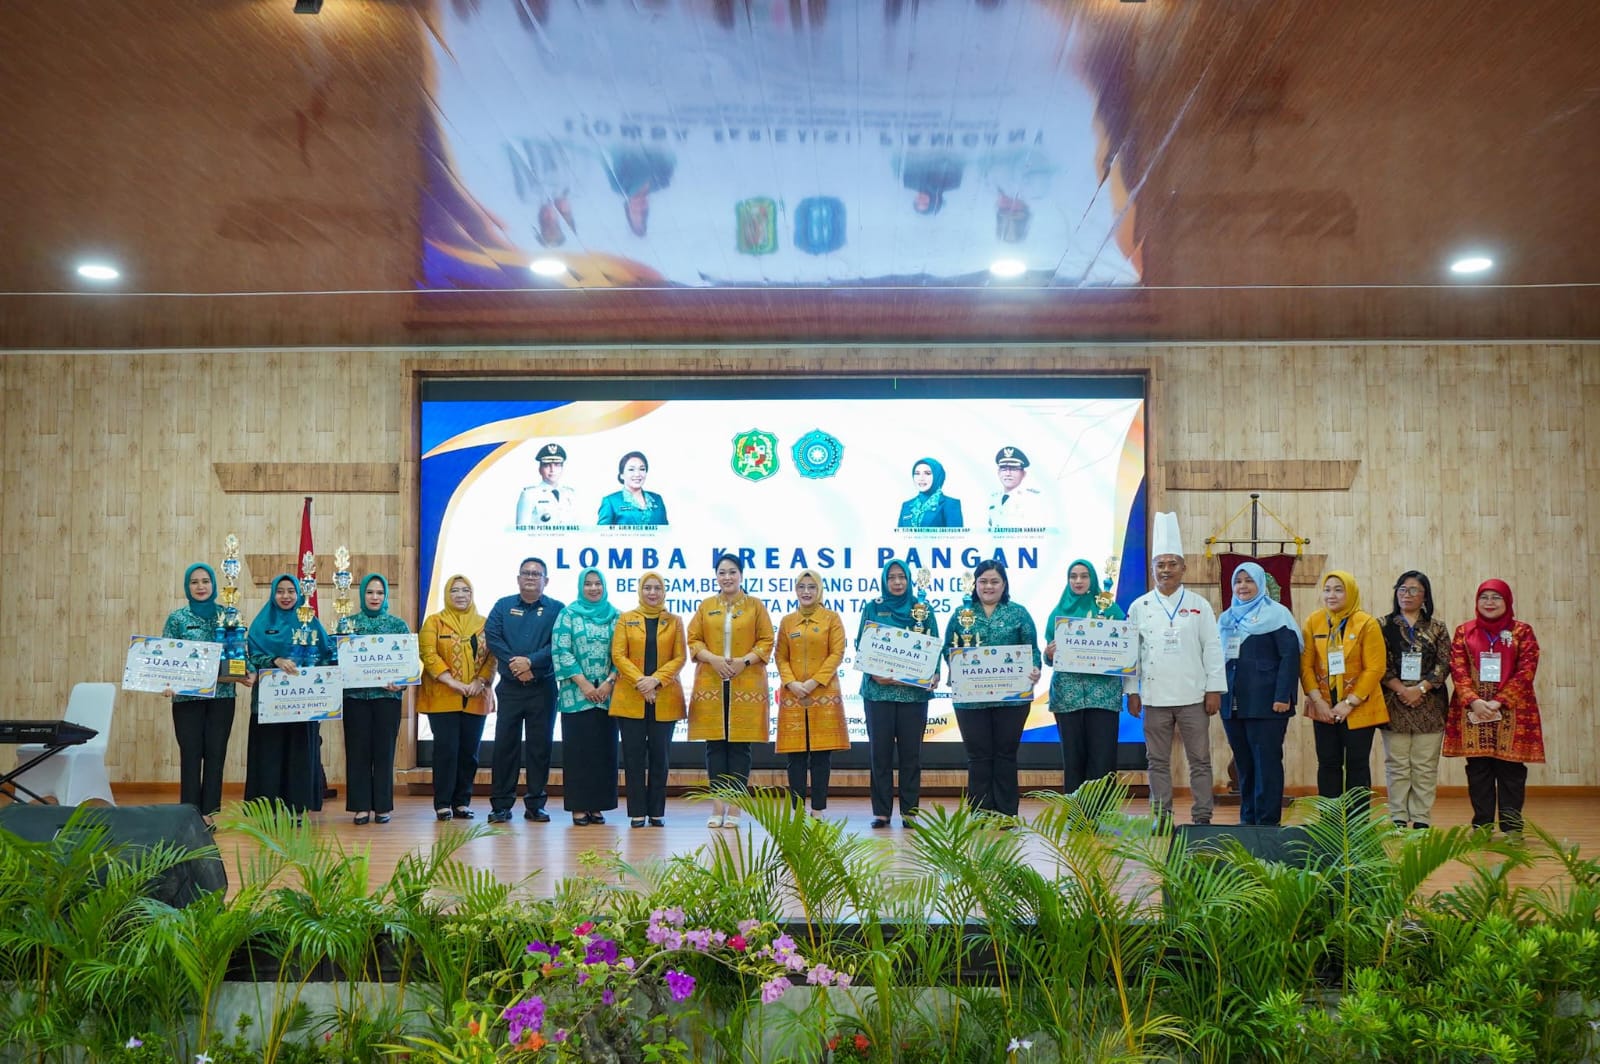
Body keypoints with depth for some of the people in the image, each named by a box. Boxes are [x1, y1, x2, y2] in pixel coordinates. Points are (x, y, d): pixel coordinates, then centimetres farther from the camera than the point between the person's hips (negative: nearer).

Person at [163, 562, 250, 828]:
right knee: (191, 754, 1)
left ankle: (209, 812, 11)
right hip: (187, 696, -1)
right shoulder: (177, 618, 3)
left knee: (216, 753, 3)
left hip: (222, 695, 1)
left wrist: (248, 674, -11)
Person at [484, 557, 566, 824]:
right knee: (505, 744, 1)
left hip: (543, 688, -1)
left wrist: (530, 661, -17)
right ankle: (501, 805, 8)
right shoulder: (503, 606, 8)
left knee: (540, 746, 4)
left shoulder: (556, 609, 3)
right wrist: (514, 664, -14)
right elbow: (491, 636, -3)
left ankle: (535, 805, 12)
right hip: (509, 687, 1)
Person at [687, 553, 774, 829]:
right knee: (715, 744, 2)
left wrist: (744, 661, -13)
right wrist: (713, 659, -11)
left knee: (740, 745, 0)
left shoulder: (755, 606, 5)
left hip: (746, 684, -1)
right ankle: (717, 806, 8)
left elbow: (766, 642, 2)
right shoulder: (706, 606, 10)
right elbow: (693, 640, 6)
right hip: (711, 684, 2)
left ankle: (735, 808, 6)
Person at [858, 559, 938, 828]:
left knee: (911, 751, 3)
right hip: (878, 688, 0)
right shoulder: (873, 608, 8)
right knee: (880, 750, 1)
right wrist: (873, 674, -12)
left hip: (914, 690, 0)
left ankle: (909, 811, 10)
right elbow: (861, 645, 3)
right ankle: (881, 811, 8)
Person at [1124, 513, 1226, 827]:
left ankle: (1202, 818, 11)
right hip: (1154, 697, 1)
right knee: (1158, 761, 7)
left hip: (1193, 696, -1)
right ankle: (1161, 818, 15)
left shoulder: (1199, 605, 3)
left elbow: (1212, 648, 1)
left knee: (1200, 760, 3)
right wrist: (1132, 692, 2)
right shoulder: (1139, 607, 5)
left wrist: (1214, 690, -4)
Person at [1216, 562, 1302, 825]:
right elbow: (1218, 656, 20)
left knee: (1267, 762, -4)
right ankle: (1247, 818, 14)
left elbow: (1290, 656, -8)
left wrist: (1283, 696, -15)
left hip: (1265, 702, -6)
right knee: (1243, 763, 8)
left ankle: (1268, 821, 1)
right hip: (1233, 703, 6)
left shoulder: (1276, 613, -1)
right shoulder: (1227, 618, 18)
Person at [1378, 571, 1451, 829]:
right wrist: (1401, 689, -13)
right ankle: (1398, 818, 6)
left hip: (1429, 705, 1)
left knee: (1426, 766, 2)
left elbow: (1444, 664, 0)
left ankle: (1422, 819, 7)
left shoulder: (1437, 628, 9)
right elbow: (1379, 665, -1)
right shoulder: (1384, 626, 7)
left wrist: (1420, 688, -12)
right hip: (1394, 703, 0)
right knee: (1397, 765, 1)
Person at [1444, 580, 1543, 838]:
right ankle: (1481, 827, 12)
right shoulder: (1464, 631, 8)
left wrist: (1499, 702, -15)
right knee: (1478, 770, 4)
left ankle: (1512, 827, 8)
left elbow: (1526, 671, -5)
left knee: (1511, 770, 0)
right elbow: (1458, 669, 0)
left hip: (1511, 712, -1)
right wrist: (1474, 701, -16)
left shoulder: (1522, 631, 4)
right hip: (1472, 711, 1)